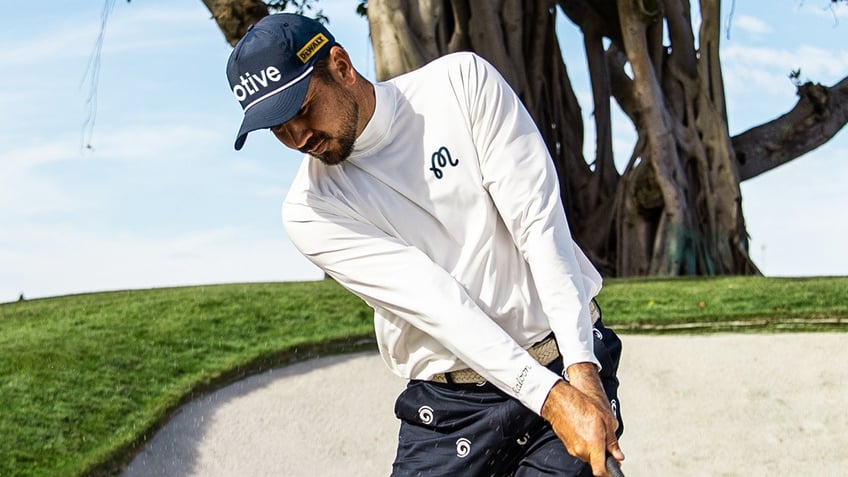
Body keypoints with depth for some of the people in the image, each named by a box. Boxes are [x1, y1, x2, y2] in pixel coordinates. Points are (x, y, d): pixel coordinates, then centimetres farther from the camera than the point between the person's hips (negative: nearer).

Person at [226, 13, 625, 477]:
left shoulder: (462, 80, -5)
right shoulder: (310, 212, -6)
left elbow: (538, 222, -11)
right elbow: (433, 303, -17)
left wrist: (582, 370, -19)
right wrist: (551, 397, -24)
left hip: (571, 356, 0)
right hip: (449, 407, 1)